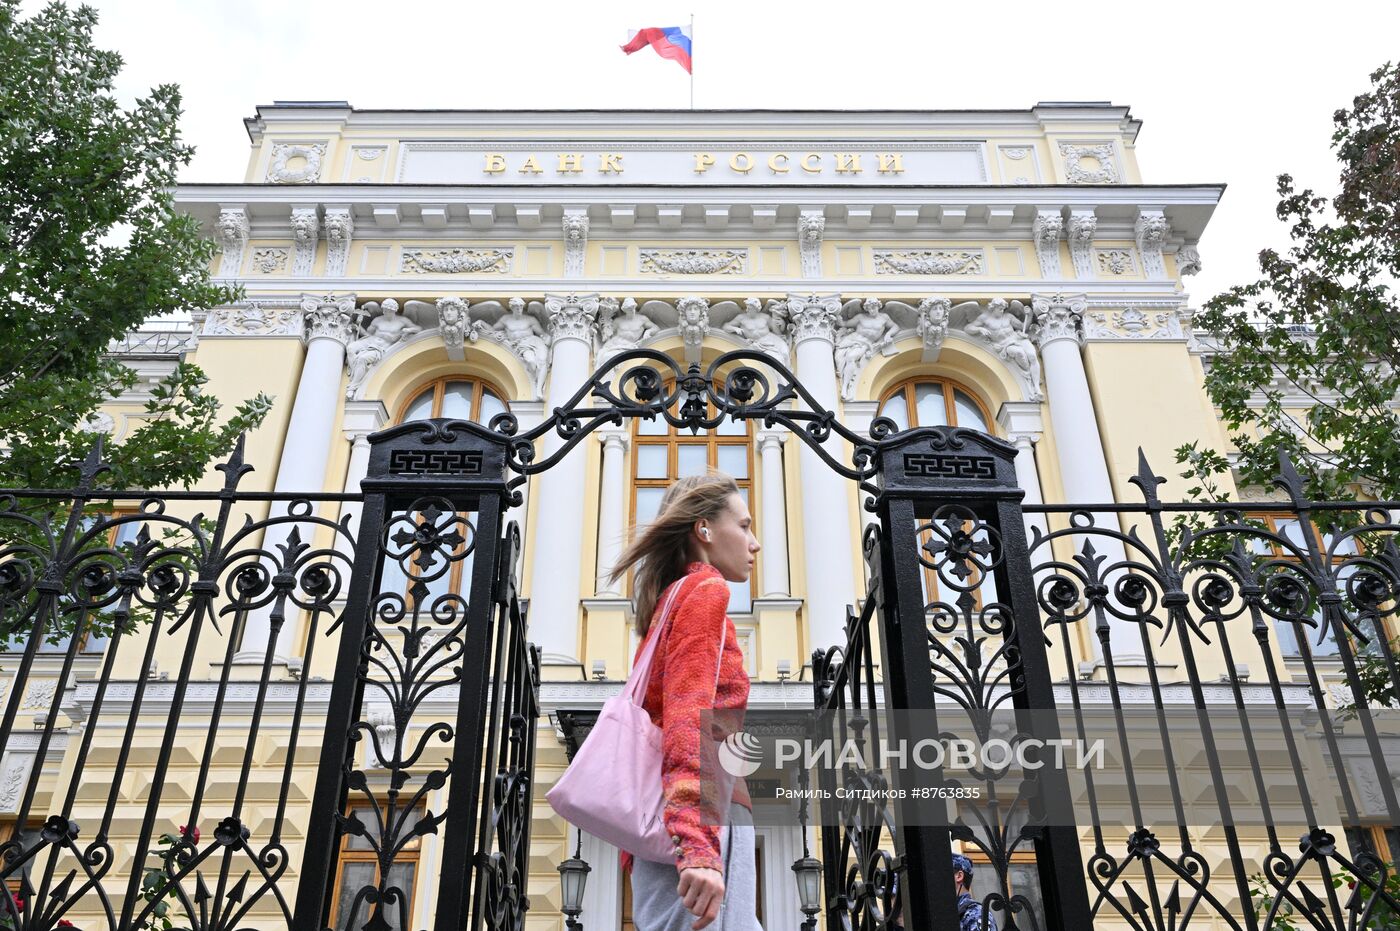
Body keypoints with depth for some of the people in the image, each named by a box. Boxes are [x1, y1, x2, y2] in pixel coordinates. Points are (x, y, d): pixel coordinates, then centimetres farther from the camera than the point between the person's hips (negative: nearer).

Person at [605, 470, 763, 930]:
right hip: (705, 820, -9)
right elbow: (689, 714, -17)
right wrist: (699, 850, -27)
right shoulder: (705, 589, -4)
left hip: (662, 831, 9)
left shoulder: (669, 602, 22)